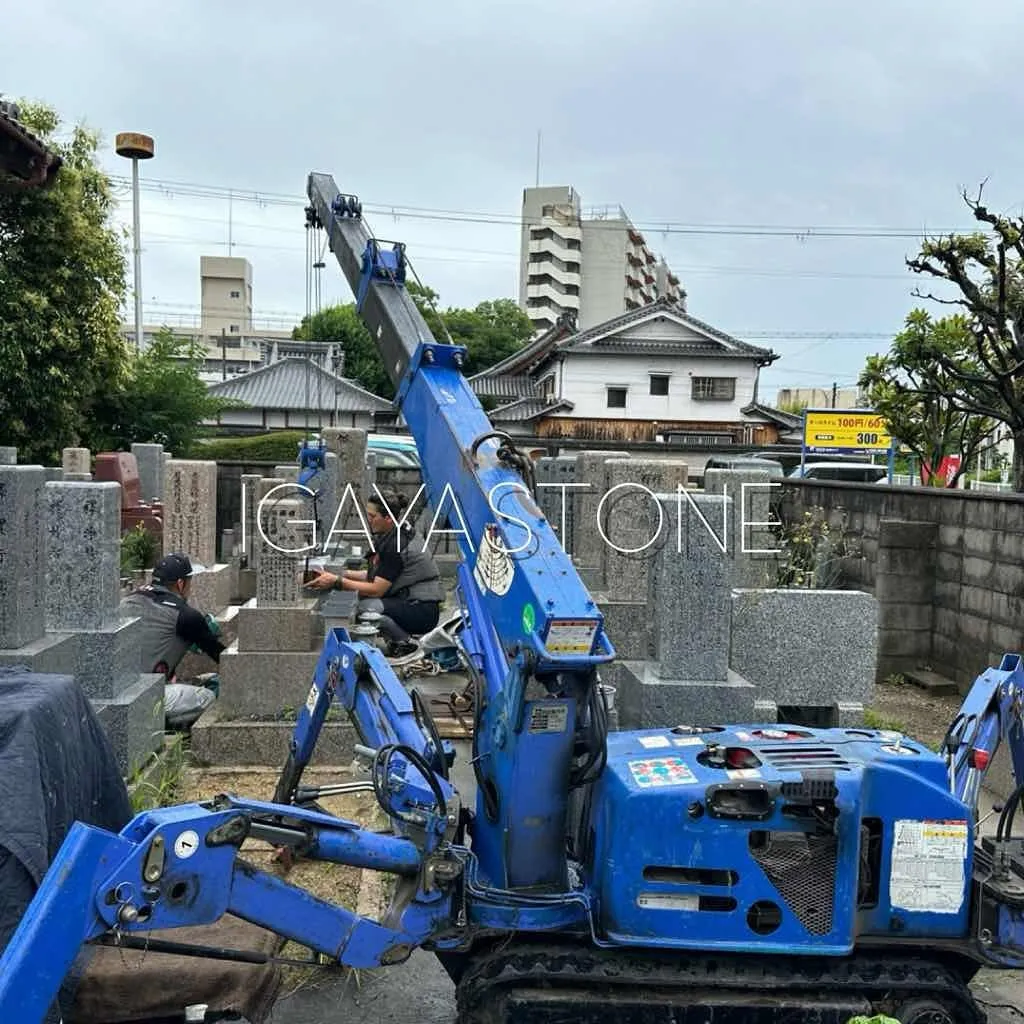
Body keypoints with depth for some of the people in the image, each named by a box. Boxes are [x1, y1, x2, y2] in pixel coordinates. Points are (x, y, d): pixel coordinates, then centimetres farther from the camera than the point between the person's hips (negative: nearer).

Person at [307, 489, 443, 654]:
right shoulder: (391, 536, 7)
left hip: (424, 611, -10)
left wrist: (337, 582, -20)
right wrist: (342, 574, 3)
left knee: (366, 607, -28)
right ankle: (399, 636, 7)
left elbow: (376, 589, -21)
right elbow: (376, 576, 12)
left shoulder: (397, 545, -21)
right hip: (410, 602, 10)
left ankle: (405, 642, -6)